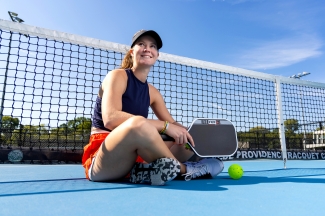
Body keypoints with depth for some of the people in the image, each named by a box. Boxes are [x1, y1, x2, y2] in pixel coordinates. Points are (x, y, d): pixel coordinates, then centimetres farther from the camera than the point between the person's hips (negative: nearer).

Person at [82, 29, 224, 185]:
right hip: (101, 161, -6)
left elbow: (172, 123, 13)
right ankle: (184, 169, -14)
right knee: (138, 123, -36)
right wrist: (165, 126, -29)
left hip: (133, 159, 7)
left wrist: (184, 133, -11)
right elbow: (110, 118, -25)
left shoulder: (152, 92, 11)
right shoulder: (117, 76, -8)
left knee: (189, 145, 2)